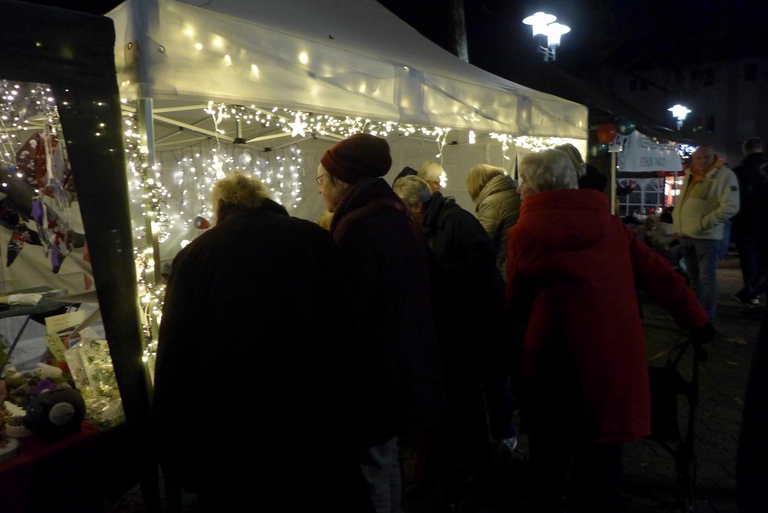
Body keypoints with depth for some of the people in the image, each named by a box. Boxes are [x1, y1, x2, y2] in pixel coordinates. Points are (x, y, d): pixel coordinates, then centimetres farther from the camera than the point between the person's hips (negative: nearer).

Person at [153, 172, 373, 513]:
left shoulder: (193, 255, -3)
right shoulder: (315, 238, -2)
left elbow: (173, 363, -3)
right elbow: (349, 334, -1)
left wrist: (177, 463, 5)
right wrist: (349, 419, 8)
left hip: (230, 437, 0)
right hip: (319, 427, 1)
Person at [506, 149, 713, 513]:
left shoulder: (524, 233, -9)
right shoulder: (609, 224, 3)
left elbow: (516, 305, -1)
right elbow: (659, 274, 7)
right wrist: (696, 321, 19)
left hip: (557, 363, -4)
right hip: (617, 360, 4)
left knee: (549, 463, 17)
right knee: (601, 458, 21)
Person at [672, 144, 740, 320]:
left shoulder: (725, 175, -8)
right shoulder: (688, 177, 13)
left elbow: (730, 206, -16)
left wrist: (703, 223, -18)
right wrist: (677, 228, 14)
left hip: (707, 236, -7)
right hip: (685, 235, 7)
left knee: (706, 278, -3)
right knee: (693, 277, 16)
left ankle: (707, 316, 6)